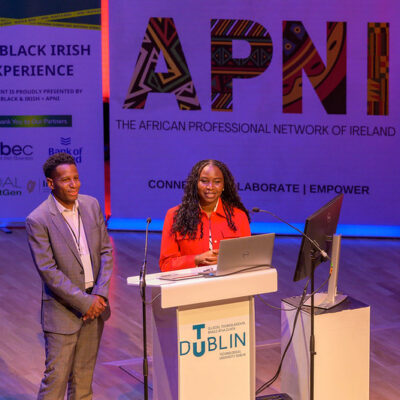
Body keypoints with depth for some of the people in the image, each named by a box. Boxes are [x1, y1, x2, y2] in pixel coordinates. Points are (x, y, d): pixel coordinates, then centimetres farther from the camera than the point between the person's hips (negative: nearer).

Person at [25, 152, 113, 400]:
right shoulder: (38, 220, -15)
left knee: (84, 375, 14)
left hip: (95, 304, 5)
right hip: (63, 309, -5)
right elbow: (48, 271, -17)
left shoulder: (91, 205, 2)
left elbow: (106, 250, 6)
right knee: (56, 376, -2)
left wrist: (100, 294, -7)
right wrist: (85, 302, -17)